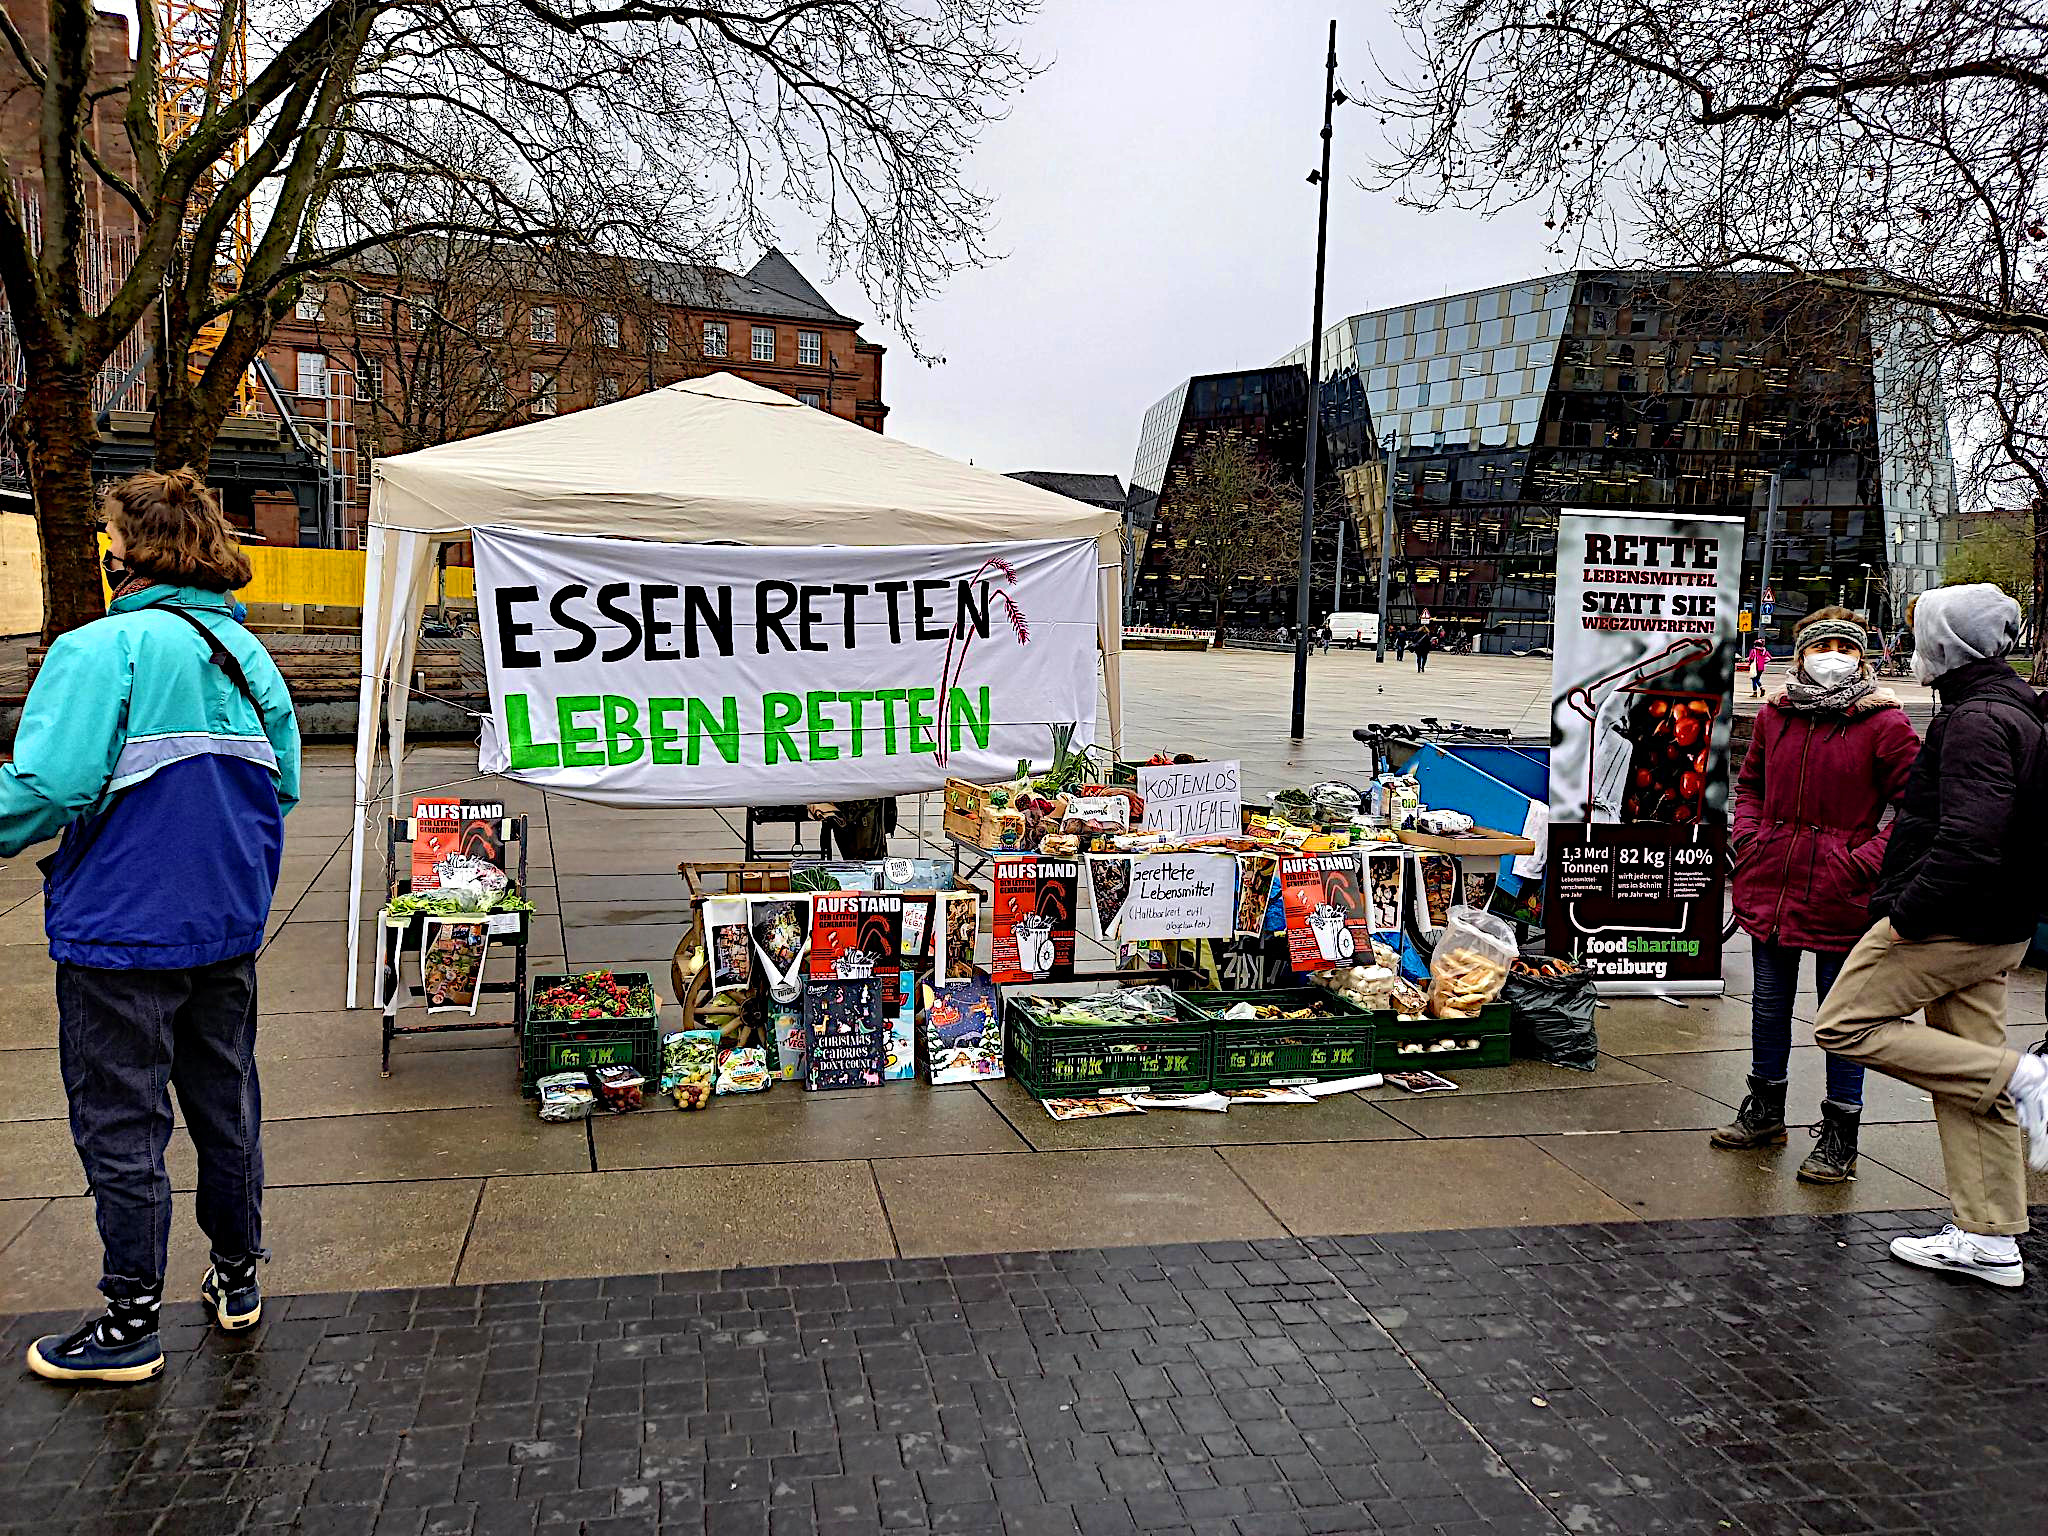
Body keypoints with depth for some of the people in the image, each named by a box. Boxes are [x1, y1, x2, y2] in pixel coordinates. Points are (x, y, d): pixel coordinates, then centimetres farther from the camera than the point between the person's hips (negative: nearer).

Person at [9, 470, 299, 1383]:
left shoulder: (99, 652, -16)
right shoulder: (249, 655, 5)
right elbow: (284, 787, 9)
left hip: (121, 933, -6)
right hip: (228, 929, 7)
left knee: (121, 1127, 6)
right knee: (225, 1103, 18)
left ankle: (130, 1326, 17)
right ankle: (236, 1280, 33)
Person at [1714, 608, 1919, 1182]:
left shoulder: (1884, 724, -8)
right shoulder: (1775, 714, 7)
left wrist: (1865, 862, -15)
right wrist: (1747, 840, 7)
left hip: (1838, 895, -5)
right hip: (1770, 886, 5)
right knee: (1769, 1003, 17)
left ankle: (1840, 1136, 17)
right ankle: (1764, 1111, 35)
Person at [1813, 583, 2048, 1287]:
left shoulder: (1975, 720, -17)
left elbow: (1969, 840, -27)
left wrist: (1909, 913, -20)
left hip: (1948, 921, -10)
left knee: (1845, 1025, -2)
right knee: (1967, 1083, 11)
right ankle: (1989, 1240, 15)